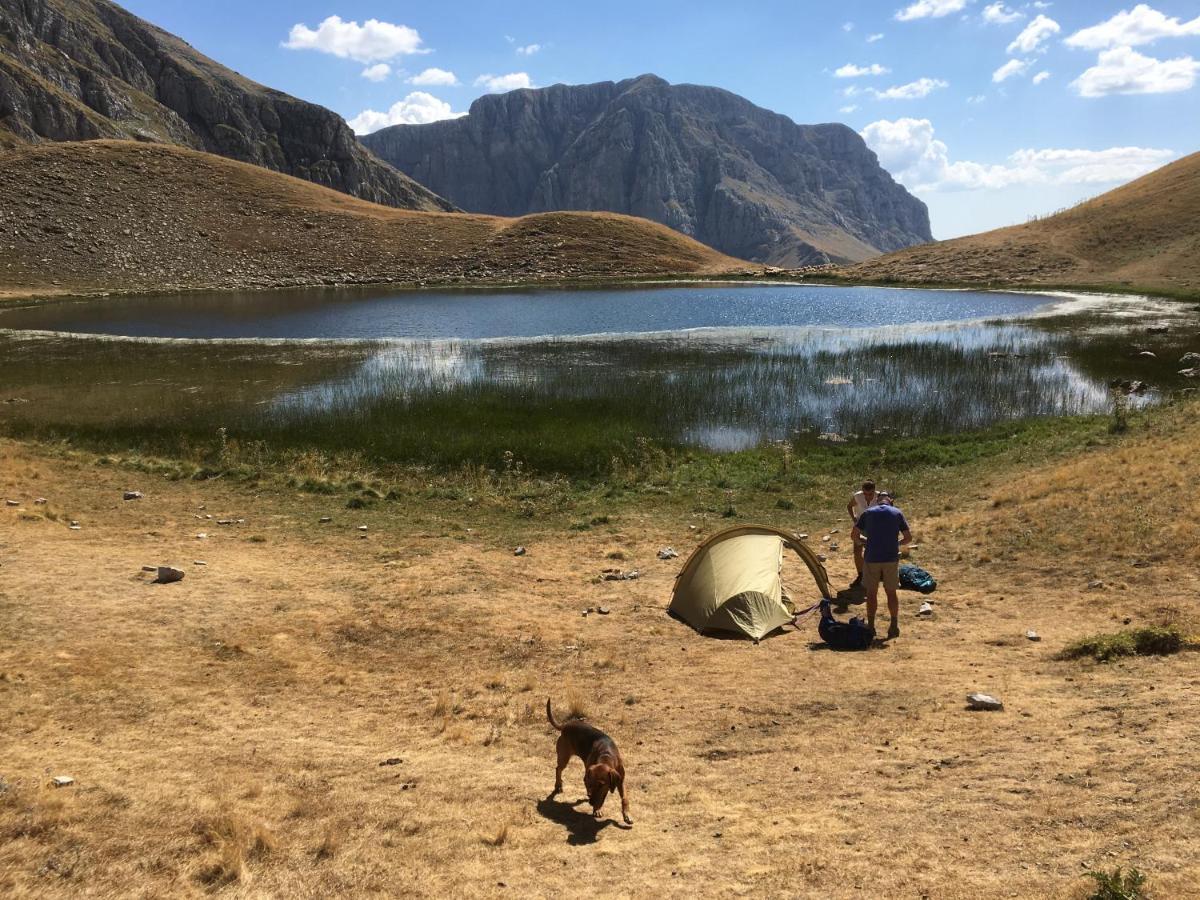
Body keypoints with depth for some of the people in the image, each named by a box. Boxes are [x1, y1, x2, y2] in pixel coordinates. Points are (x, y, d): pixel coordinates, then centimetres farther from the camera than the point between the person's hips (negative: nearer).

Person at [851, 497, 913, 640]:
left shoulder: (868, 512, 7)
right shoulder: (897, 513, 7)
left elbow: (854, 536, 4)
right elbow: (908, 538, 6)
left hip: (871, 558, 0)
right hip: (891, 558, 0)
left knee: (871, 592, 9)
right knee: (892, 592, 11)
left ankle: (871, 627, 12)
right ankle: (894, 626, 13)